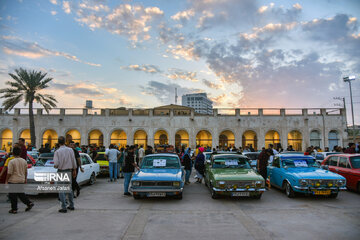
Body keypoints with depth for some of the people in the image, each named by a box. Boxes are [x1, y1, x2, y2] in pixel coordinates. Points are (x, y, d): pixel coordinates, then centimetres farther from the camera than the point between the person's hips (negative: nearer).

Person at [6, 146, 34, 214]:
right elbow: (26, 172, 9)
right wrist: (25, 179, 20)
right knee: (21, 193, 18)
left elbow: (9, 173, -14)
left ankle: (14, 209, 12)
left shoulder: (12, 162, -14)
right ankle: (29, 203, 9)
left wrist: (6, 181, -4)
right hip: (21, 180, 5)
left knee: (13, 195, 6)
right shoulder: (24, 161, 2)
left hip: (13, 181, -5)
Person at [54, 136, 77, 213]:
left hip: (61, 172, -4)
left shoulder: (57, 152, -13)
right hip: (69, 171, 4)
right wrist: (74, 170, 13)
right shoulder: (70, 150, -3)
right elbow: (74, 161, 1)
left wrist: (55, 166, 7)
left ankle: (64, 208, 3)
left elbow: (56, 164, -17)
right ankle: (71, 205, 24)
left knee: (61, 190, 3)